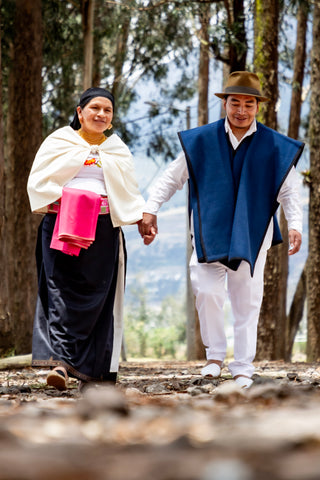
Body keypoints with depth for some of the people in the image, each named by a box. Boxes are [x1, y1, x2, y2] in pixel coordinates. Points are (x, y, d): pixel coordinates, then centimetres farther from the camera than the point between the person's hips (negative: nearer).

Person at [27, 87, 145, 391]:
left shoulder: (118, 150, 19)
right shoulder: (59, 141, 11)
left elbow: (129, 193, 19)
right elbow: (38, 180, 5)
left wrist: (143, 219, 3)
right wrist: (59, 197, -12)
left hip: (102, 230, 2)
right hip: (62, 226, -2)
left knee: (94, 298, -4)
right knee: (62, 290, -12)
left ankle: (90, 369, -2)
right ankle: (60, 362, -19)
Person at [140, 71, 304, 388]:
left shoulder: (275, 147, -1)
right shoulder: (200, 141, 0)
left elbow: (289, 191, 5)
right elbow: (172, 178, 6)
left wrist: (295, 225, -9)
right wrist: (149, 210, -1)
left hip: (252, 235, 0)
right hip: (209, 231, 0)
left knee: (247, 301, 3)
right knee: (207, 292, -13)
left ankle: (242, 368, 11)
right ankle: (215, 354, 6)